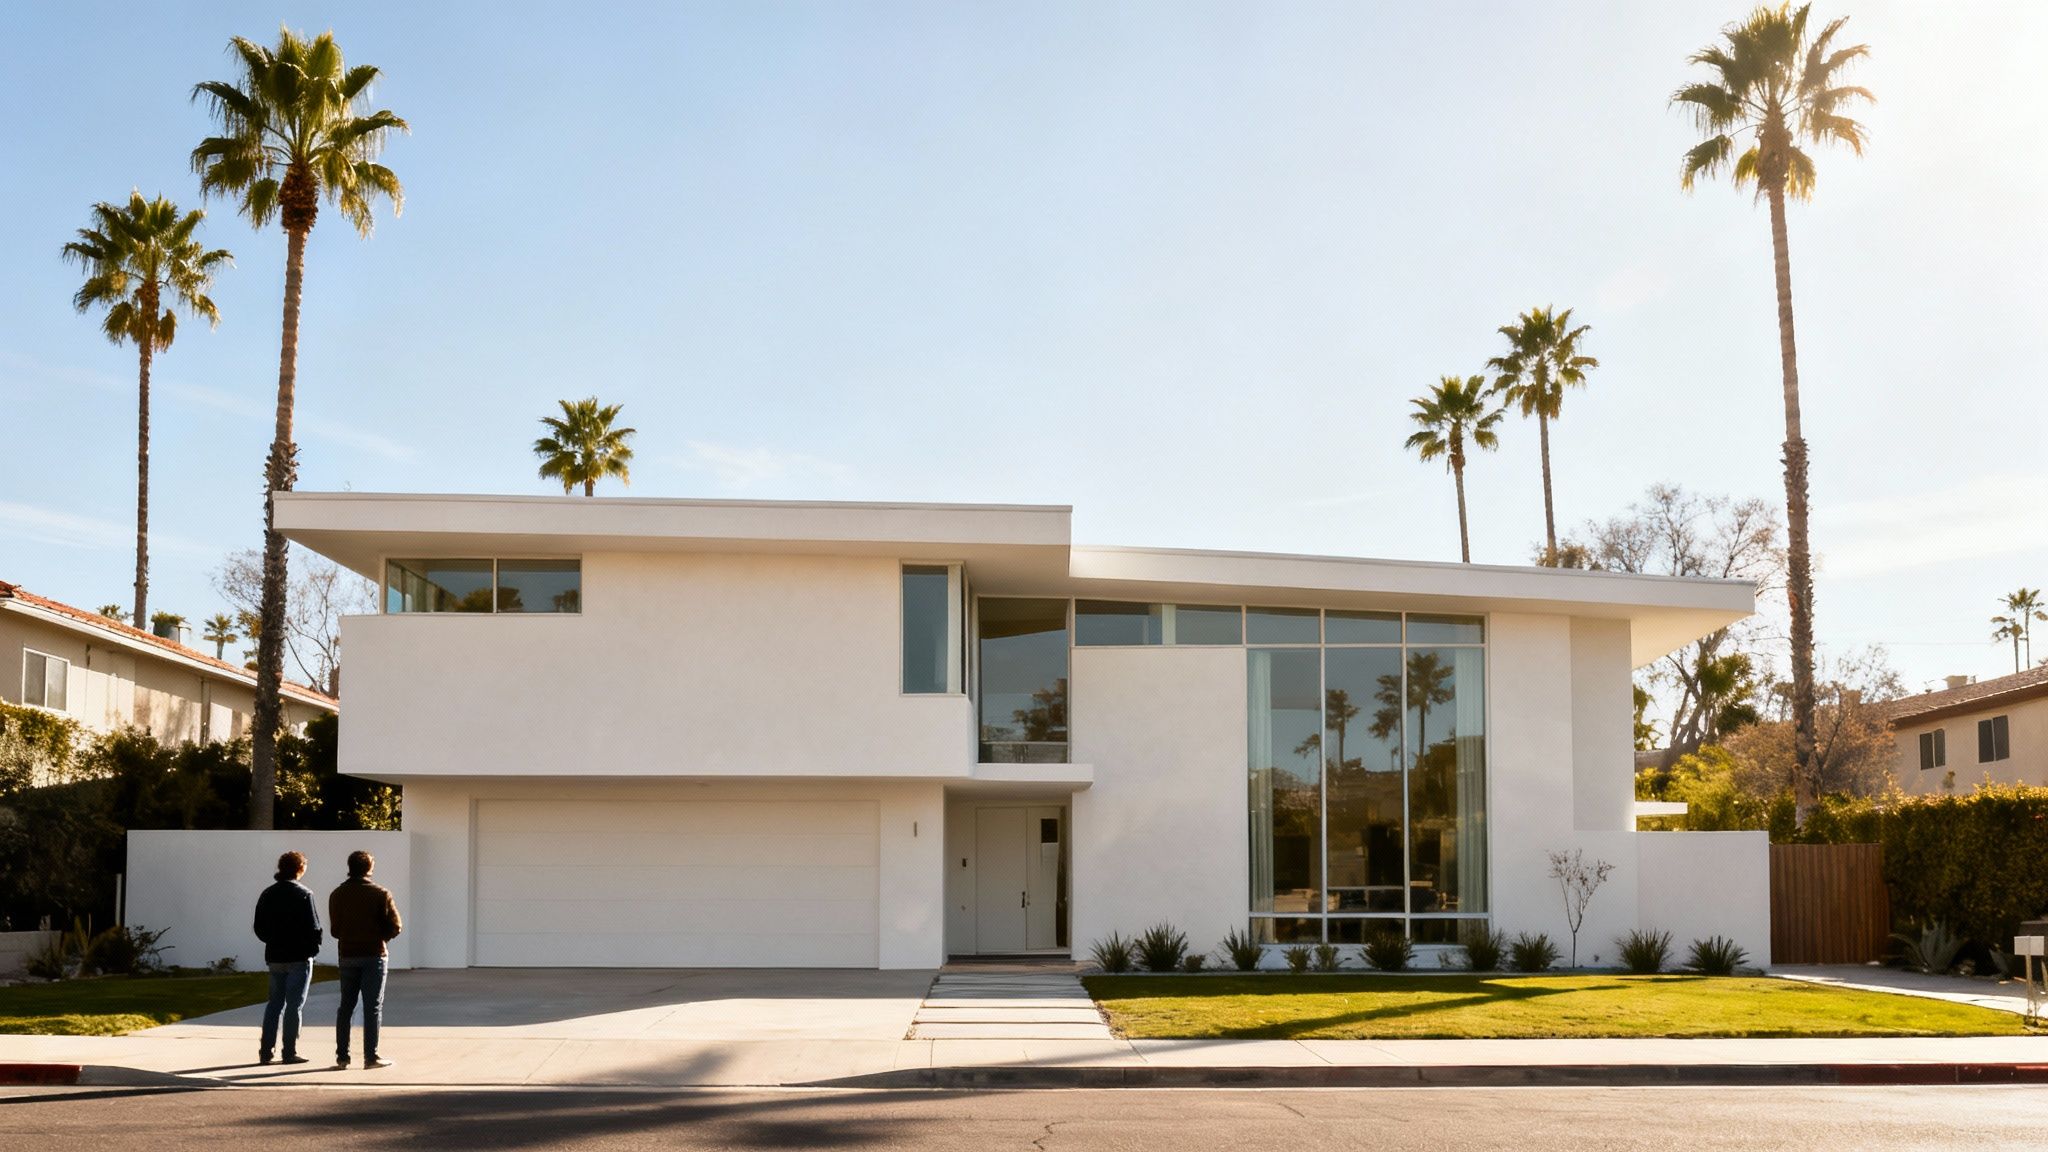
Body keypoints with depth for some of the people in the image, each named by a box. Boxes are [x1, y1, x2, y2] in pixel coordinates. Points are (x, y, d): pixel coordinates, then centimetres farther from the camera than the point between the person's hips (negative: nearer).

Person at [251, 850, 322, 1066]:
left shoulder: (268, 894, 7)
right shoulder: (303, 894, -12)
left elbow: (259, 928, 9)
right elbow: (314, 927, -14)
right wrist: (313, 947, 3)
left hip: (274, 957, 5)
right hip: (299, 958, -5)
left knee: (275, 1002, 13)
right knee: (294, 1004, 0)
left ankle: (266, 1051, 11)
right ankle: (290, 1052, 0)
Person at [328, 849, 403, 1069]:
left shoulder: (337, 895, 4)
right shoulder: (380, 894, -9)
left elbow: (335, 929, 6)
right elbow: (394, 927, -8)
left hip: (347, 956, 4)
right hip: (373, 956, -4)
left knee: (346, 1006, 12)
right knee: (373, 1007, 0)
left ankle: (341, 1055, 11)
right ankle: (371, 1056, -2)